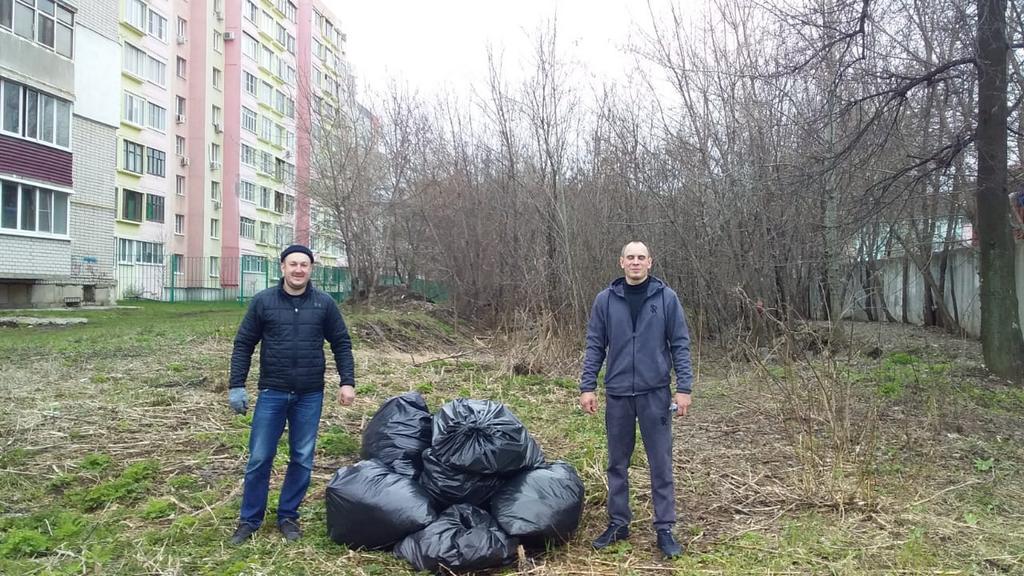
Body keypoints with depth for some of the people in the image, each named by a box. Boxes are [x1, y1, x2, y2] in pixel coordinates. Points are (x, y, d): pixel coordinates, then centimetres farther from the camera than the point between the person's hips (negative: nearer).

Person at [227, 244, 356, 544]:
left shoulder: (324, 303, 0)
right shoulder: (263, 301, -2)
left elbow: (342, 344, 5)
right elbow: (243, 345, 2)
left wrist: (348, 382, -2)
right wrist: (236, 385, -3)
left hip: (310, 396, 1)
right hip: (272, 393, -1)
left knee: (302, 459, 8)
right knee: (259, 458, 5)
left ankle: (288, 516, 25)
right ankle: (249, 519, 22)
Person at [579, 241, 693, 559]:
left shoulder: (666, 297, -2)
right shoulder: (606, 299, 1)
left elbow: (680, 345, -2)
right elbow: (595, 346, 3)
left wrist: (684, 388, -7)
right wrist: (587, 387, -2)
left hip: (655, 393, -1)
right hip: (617, 394, 2)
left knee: (661, 464, 5)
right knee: (617, 463, 12)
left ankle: (664, 529, 17)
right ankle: (618, 524, 25)